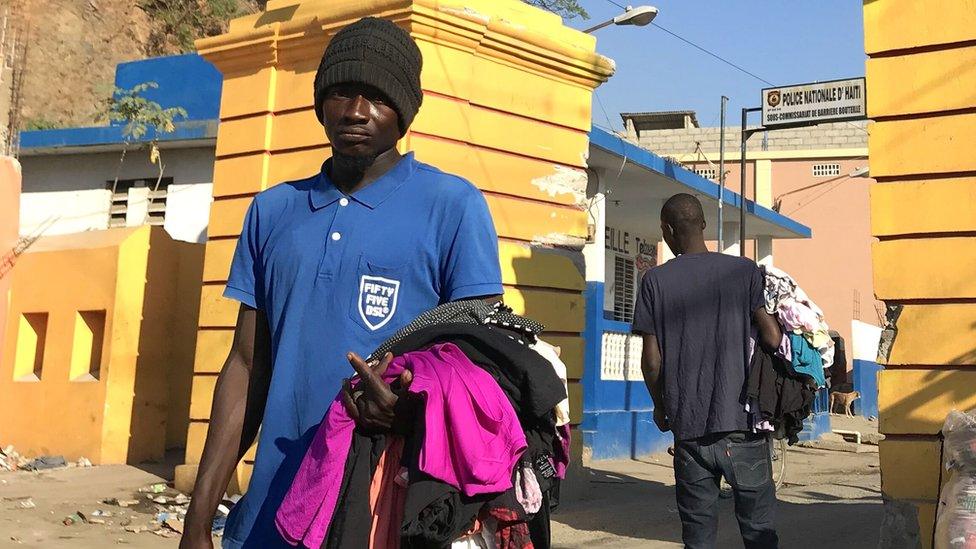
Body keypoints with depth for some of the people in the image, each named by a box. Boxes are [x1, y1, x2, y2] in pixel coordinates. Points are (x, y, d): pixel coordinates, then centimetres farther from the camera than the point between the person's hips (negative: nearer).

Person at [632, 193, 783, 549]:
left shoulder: (655, 281, 1)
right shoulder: (745, 271, 0)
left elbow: (651, 358, 0)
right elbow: (773, 337, -7)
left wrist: (660, 406, 16)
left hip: (688, 427, 1)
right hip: (742, 425, -1)